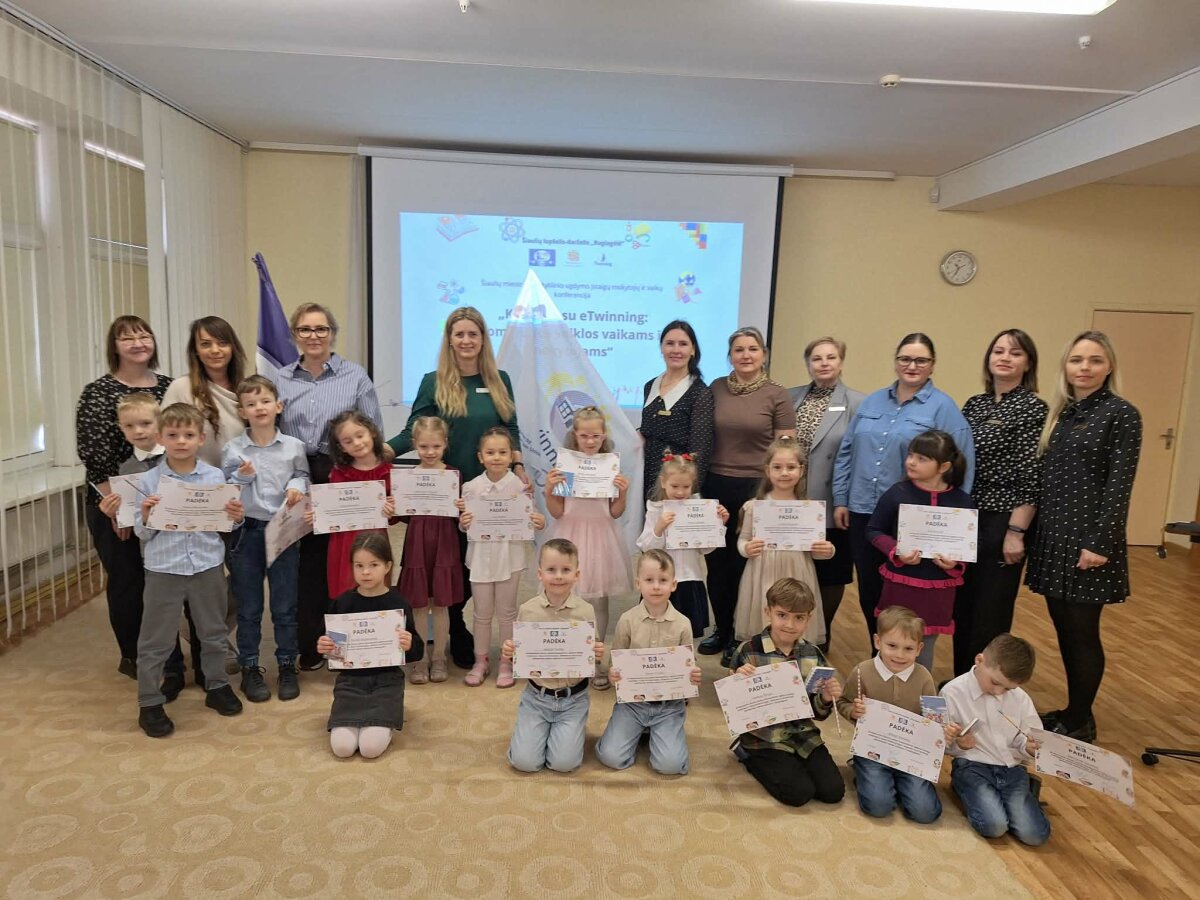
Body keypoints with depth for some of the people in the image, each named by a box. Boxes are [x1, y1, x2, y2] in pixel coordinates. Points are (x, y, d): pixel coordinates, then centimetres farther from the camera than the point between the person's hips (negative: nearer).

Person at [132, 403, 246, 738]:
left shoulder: (215, 477, -1)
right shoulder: (148, 481, -5)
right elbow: (142, 534, -1)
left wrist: (236, 517, -14)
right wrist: (146, 517, -21)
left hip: (208, 566, 2)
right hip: (164, 569, -2)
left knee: (213, 632, 17)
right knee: (155, 641, 7)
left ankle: (216, 687, 35)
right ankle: (149, 704, 21)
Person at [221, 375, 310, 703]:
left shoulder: (293, 446, -2)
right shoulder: (232, 450, -4)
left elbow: (303, 475, 11)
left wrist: (297, 486, -10)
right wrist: (241, 477, -18)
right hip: (246, 531, 0)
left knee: (285, 606, 9)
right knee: (248, 608, 11)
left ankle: (287, 665, 24)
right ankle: (249, 668, 25)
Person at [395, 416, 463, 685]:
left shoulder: (454, 475, -2)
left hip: (444, 544, -1)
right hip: (417, 544, 1)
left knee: (441, 604, 9)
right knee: (419, 604, 9)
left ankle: (438, 658, 24)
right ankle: (419, 658, 23)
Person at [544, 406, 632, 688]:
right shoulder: (563, 466, -4)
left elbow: (615, 513, 1)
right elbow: (557, 512, -4)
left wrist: (623, 493, -15)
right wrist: (549, 489, -19)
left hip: (601, 539, 1)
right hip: (571, 538, -1)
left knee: (599, 602, 9)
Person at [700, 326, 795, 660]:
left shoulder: (777, 395, -4)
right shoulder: (717, 388, 4)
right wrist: (699, 480, 8)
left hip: (757, 489, -3)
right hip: (716, 486, 3)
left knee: (746, 563, 7)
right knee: (717, 562, 10)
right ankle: (722, 629, 28)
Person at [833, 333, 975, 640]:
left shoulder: (943, 407, -5)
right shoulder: (872, 401, 10)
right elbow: (846, 451, 11)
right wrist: (840, 499, 6)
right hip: (862, 511, 5)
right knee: (868, 592, 13)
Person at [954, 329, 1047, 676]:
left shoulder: (1032, 407, -9)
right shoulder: (974, 404, 9)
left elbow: (1031, 476, -13)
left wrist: (1016, 531, -16)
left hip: (1002, 521, -6)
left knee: (991, 610, 4)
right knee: (961, 604, 14)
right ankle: (961, 681, 30)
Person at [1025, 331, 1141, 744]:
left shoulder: (1121, 414, -7)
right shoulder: (1059, 413, 11)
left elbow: (1119, 484, -13)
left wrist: (1100, 542, -18)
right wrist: (1035, 532, 11)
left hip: (1087, 539, -6)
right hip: (1053, 536, 6)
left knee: (1082, 632, 2)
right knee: (1063, 629, 13)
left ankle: (1080, 722, 17)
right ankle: (1072, 711, 27)